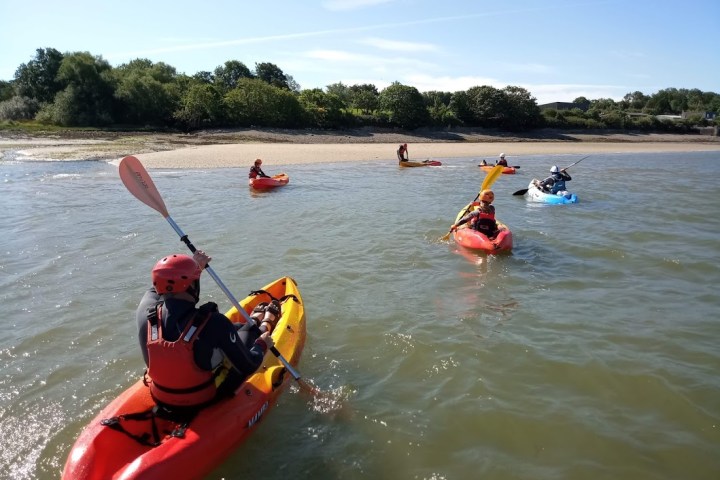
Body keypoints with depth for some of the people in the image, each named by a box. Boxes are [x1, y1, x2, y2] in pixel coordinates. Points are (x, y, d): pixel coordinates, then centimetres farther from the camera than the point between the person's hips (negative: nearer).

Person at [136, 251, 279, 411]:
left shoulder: (145, 310, -21)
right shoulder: (214, 323, -35)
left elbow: (166, 285, 6)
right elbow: (247, 367, -22)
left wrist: (194, 266, 16)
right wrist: (262, 344, -1)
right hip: (208, 399, -4)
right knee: (250, 327, 17)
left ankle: (260, 322, 55)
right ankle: (266, 322, 53)